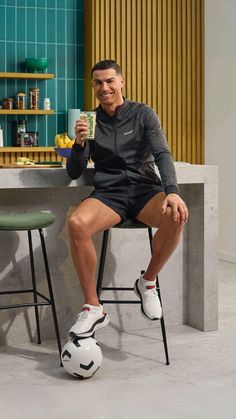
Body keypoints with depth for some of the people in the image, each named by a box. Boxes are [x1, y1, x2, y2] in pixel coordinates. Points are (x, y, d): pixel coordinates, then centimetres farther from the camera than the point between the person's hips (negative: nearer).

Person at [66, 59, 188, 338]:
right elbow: (74, 173, 11)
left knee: (176, 216, -35)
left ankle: (148, 282, -7)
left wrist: (171, 190, -23)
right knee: (76, 223, -33)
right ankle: (93, 308, -20)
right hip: (108, 193, 1)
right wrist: (79, 144, -10)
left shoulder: (143, 114, 8)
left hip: (144, 189, -1)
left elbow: (162, 155, -3)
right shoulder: (90, 121, 13)